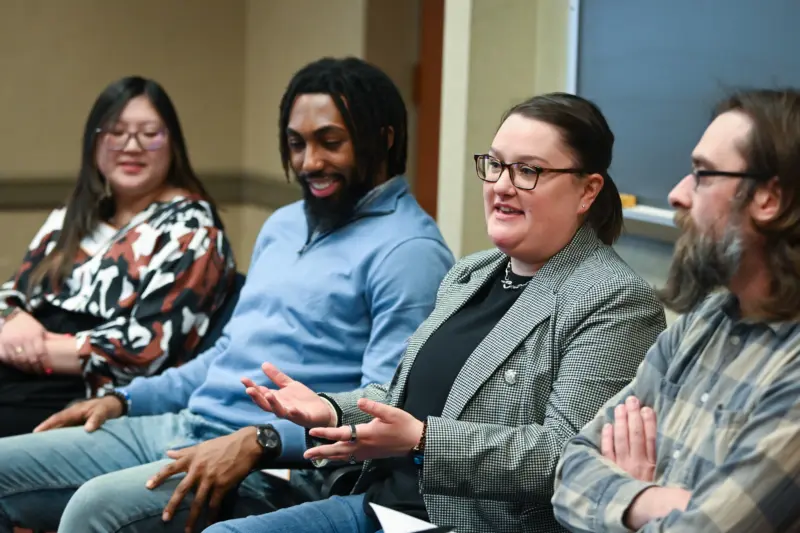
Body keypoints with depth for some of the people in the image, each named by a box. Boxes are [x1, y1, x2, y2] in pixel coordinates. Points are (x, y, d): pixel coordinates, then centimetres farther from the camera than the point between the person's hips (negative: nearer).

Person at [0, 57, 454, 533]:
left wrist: (259, 441, -27)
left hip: (275, 467, -9)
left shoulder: (407, 250, -10)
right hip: (180, 426, 9)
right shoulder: (284, 224, 20)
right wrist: (125, 399, 16)